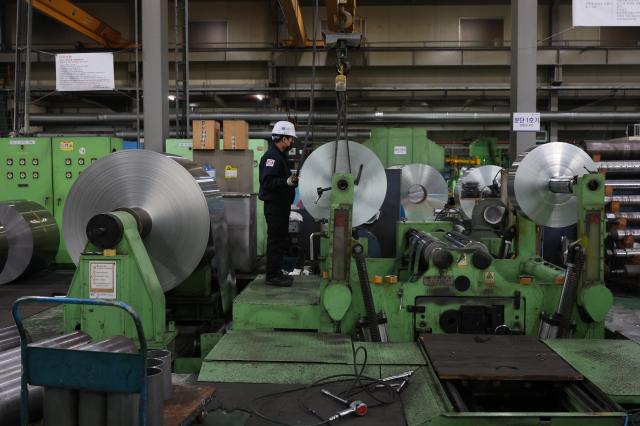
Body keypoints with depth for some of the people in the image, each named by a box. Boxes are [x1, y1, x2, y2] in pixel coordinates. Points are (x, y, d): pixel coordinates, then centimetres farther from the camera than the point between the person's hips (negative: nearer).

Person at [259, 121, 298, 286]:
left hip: (281, 205, 11)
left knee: (281, 240, 15)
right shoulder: (271, 156, -16)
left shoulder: (280, 156, 18)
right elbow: (267, 181, -27)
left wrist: (293, 179, 16)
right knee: (275, 240, -6)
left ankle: (276, 272, 24)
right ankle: (272, 276, 0)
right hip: (274, 205, -11)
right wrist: (287, 182, -36)